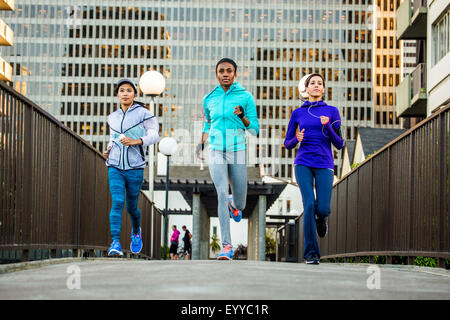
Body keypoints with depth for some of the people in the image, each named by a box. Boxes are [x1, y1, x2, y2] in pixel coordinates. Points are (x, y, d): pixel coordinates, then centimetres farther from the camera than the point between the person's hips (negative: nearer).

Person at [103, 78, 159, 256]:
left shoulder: (143, 113, -2)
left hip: (135, 168, -2)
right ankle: (115, 243, -20)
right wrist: (108, 149, 9)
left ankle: (136, 231, 40)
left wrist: (135, 141, -23)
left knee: (131, 207, 9)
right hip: (115, 167, 2)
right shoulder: (112, 118, 12)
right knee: (117, 203, -16)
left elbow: (154, 135, -8)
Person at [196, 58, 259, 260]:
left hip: (238, 153, 0)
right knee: (222, 195, -18)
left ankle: (235, 204, 49)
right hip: (216, 153, 1)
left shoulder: (245, 97, -2)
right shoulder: (209, 99, 7)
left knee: (239, 203, 7)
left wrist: (242, 116, -20)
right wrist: (202, 142, 7)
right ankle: (227, 247, -18)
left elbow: (254, 130, -2)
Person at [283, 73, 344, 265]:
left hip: (324, 165, 0)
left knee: (322, 209, -9)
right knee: (309, 204, -18)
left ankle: (320, 218, 32)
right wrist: (297, 139, -8)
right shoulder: (297, 113, 10)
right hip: (303, 164, 0)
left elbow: (339, 144, 4)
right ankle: (311, 253, -10)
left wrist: (327, 126, -12)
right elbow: (287, 144, 15)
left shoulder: (332, 111, 7)